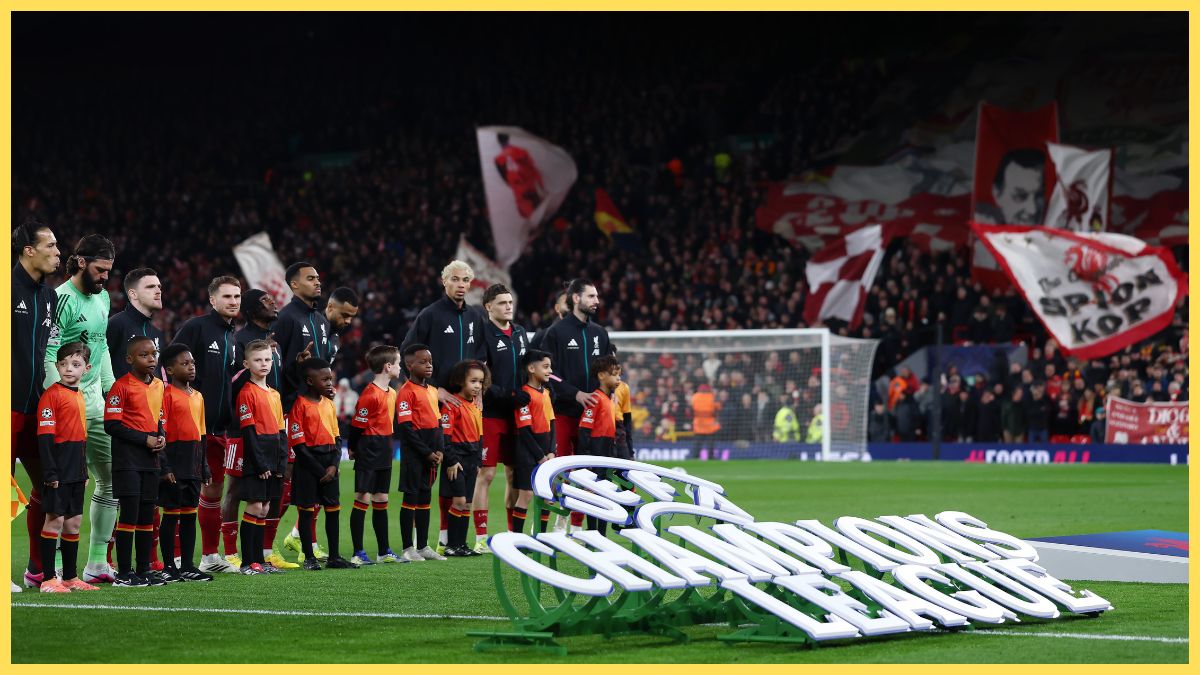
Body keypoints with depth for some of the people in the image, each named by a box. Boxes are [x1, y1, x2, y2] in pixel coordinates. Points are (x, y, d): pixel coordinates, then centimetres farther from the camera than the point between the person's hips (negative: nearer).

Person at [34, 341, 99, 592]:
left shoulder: (79, 397, 15)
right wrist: (50, 471, -20)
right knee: (55, 519, -7)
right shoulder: (52, 394, -10)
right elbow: (44, 435, -15)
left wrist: (84, 470, 20)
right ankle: (48, 580, -5)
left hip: (76, 471, 8)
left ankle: (70, 577, 18)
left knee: (74, 522, 11)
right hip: (58, 469, -8)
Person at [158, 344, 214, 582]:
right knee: (171, 514, -2)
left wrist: (204, 467, 18)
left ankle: (188, 566, 15)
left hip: (193, 466, 7)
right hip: (175, 464, -7)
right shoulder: (167, 395, -8)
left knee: (190, 514, 10)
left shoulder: (198, 397, 15)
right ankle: (169, 567, 2)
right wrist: (164, 466, -17)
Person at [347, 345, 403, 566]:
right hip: (368, 456, -9)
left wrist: (386, 446, 15)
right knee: (363, 499, -5)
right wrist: (353, 449, -5)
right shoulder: (370, 395, -17)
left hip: (384, 455, 9)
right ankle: (358, 553, -3)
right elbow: (358, 424, -14)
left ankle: (384, 552, 17)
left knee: (381, 501, 12)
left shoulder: (391, 393, 11)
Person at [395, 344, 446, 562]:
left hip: (430, 453, 7)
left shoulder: (433, 391, 14)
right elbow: (406, 428, -15)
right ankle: (408, 548, 2)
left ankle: (423, 546, 17)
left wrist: (439, 450, 2)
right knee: (411, 497, -3)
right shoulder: (406, 392, -11)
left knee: (425, 497, 11)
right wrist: (426, 453, -15)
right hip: (413, 453, -7)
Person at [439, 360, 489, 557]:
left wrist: (478, 461, 16)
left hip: (471, 460, 8)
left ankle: (461, 544, 14)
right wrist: (451, 461, -17)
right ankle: (451, 546, -5)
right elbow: (445, 435, -16)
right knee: (459, 501, -10)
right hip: (456, 459, -8)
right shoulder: (452, 404, -13)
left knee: (467, 504, 9)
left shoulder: (476, 406, 13)